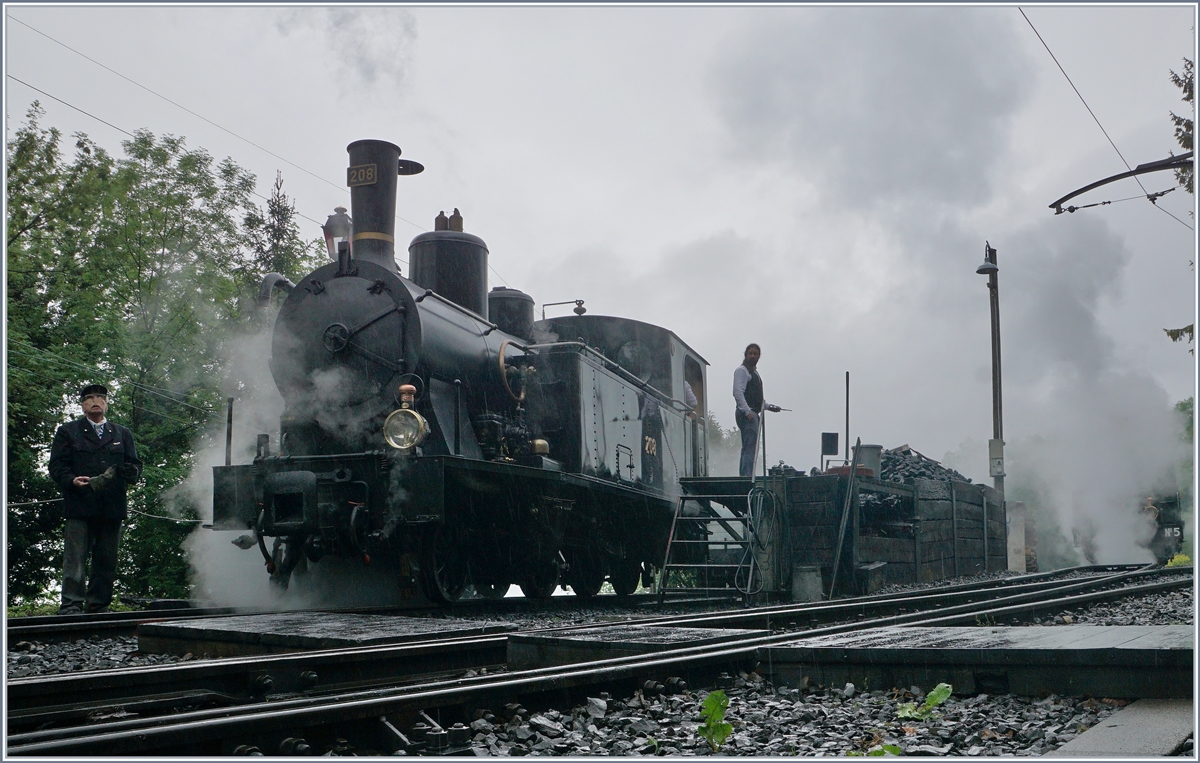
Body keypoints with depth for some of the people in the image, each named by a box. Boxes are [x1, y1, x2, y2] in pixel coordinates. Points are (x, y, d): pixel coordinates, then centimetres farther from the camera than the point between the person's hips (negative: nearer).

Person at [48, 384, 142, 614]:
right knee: (75, 560, -8)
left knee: (106, 560, 4)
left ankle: (98, 606, 10)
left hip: (112, 508, 3)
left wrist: (131, 472, -8)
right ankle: (71, 607, -8)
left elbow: (134, 464, 16)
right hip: (79, 507, -3)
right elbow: (57, 465, 4)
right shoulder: (68, 432, 13)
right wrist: (72, 480, -15)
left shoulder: (122, 434, 22)